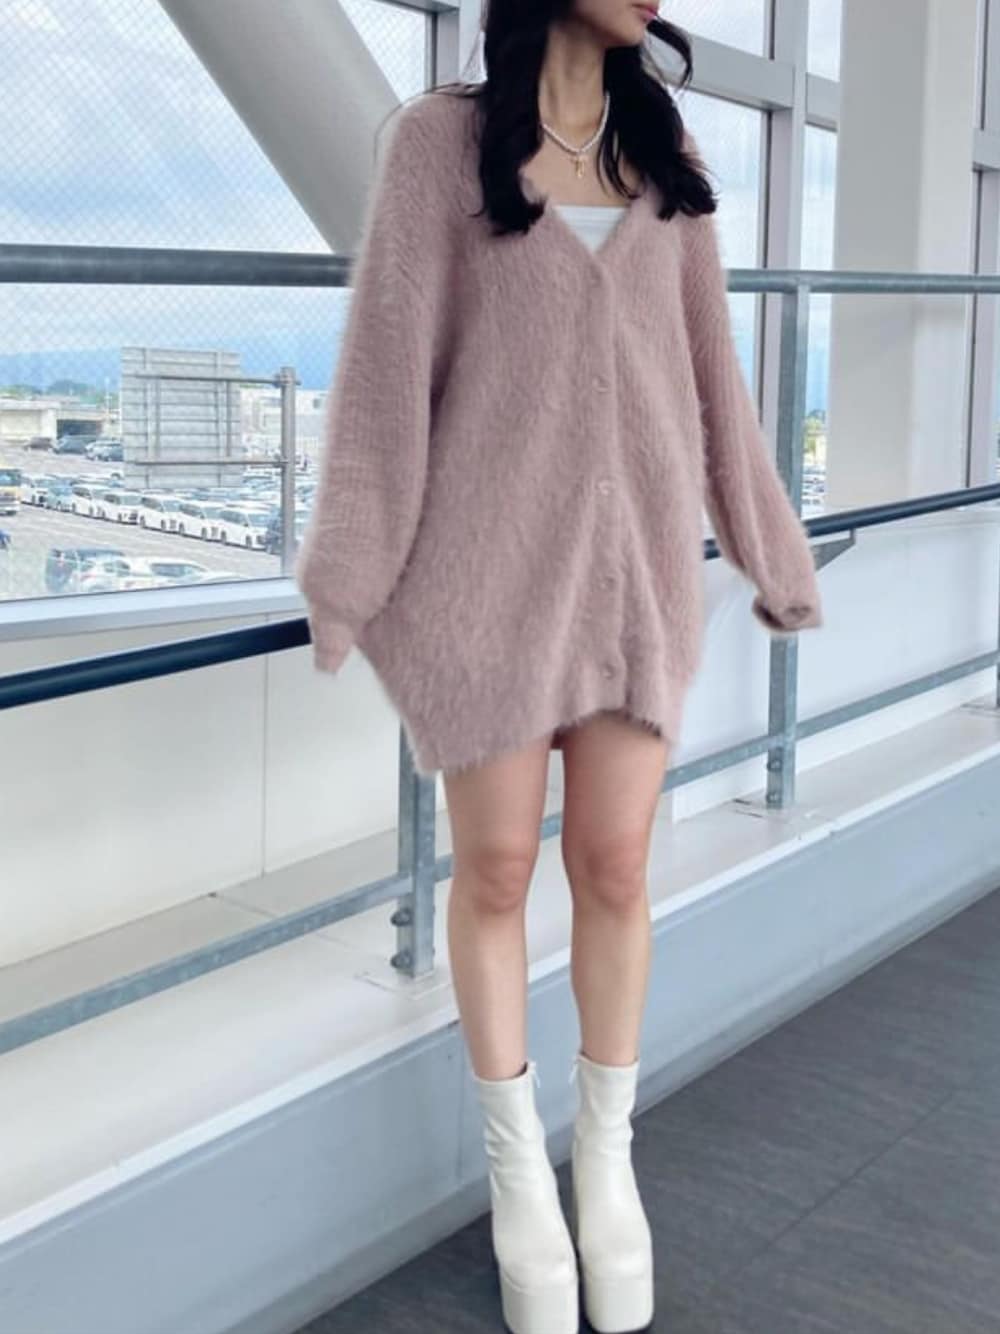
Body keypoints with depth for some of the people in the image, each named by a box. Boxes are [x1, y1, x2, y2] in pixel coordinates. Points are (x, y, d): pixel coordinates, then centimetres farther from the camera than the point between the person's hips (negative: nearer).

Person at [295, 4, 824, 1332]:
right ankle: (517, 1168, 23)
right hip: (490, 555, -3)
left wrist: (770, 548, 14)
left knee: (615, 867, 5)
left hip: (637, 553, 3)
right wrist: (352, 573, -6)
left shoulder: (665, 150, 10)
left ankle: (609, 1161, 23)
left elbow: (707, 362, 13)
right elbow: (392, 351, -3)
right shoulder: (442, 135, 0)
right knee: (496, 869, 5)